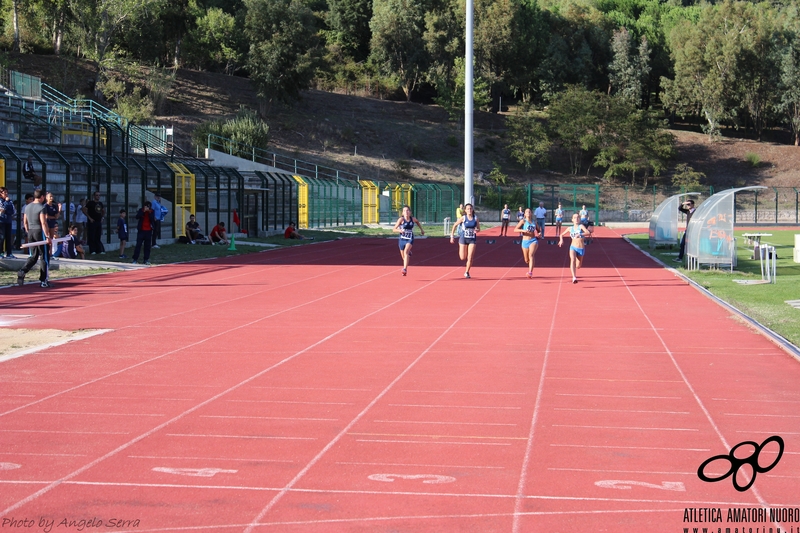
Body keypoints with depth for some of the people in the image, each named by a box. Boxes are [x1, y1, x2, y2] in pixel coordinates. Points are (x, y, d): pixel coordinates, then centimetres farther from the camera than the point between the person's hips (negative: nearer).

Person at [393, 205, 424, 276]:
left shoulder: (413, 219, -2)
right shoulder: (401, 219, -11)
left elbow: (417, 222, 24)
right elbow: (394, 229, -13)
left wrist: (421, 229, 26)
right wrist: (399, 230, -31)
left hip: (410, 239, -1)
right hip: (402, 239, 1)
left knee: (406, 252, -27)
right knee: (403, 257, 14)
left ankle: (405, 269, -36)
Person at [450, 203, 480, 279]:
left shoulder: (476, 218, -1)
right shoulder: (463, 218, -6)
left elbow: (479, 229, 7)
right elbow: (455, 225, 4)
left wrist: (476, 230, -18)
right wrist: (452, 236, 1)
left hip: (472, 239, 1)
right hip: (464, 239, -1)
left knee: (470, 258, -8)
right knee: (463, 258, 3)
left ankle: (467, 272, 10)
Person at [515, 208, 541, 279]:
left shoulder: (535, 222, 10)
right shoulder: (523, 221, 2)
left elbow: (538, 230, 25)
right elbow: (515, 229, -7)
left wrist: (539, 233, 2)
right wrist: (523, 230, -23)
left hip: (533, 240, 0)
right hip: (525, 241, 0)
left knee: (531, 255, -28)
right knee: (526, 260, 11)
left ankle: (530, 272, -38)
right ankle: (530, 267, 49)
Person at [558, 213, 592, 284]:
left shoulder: (581, 226, -4)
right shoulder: (570, 228, 7)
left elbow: (588, 233, -22)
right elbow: (561, 235, 21)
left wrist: (580, 234, -37)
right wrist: (561, 240, -1)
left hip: (581, 249, -1)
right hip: (573, 247, 1)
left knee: (578, 266, 14)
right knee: (572, 260, -29)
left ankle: (575, 273, 52)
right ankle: (574, 278, -40)